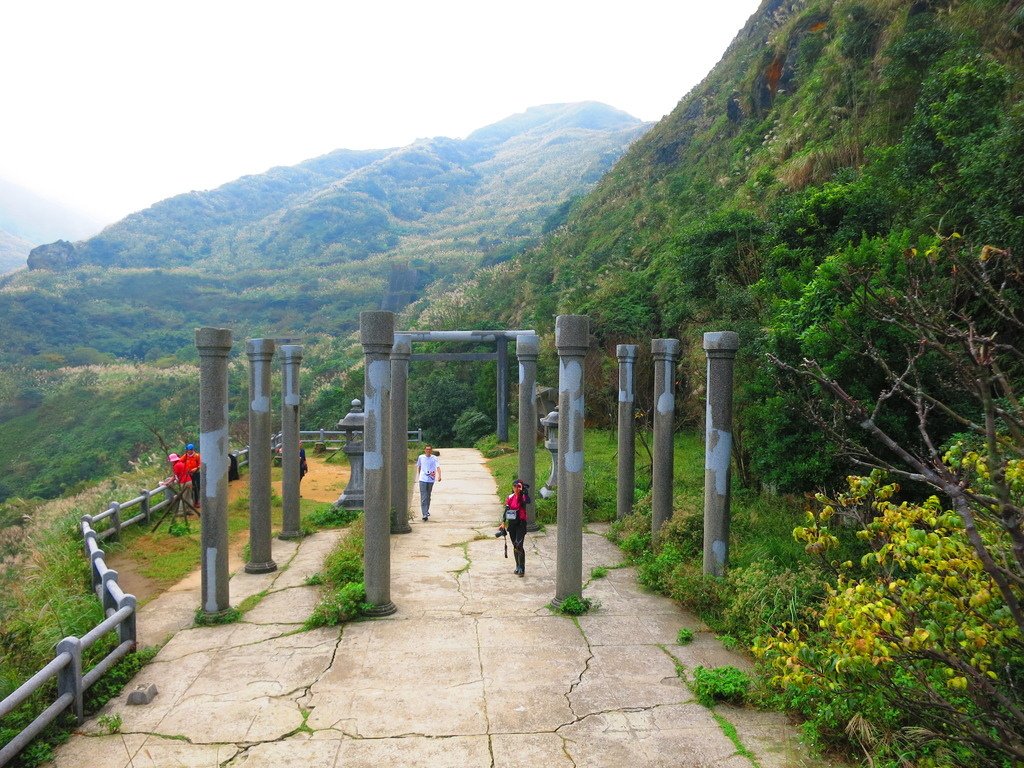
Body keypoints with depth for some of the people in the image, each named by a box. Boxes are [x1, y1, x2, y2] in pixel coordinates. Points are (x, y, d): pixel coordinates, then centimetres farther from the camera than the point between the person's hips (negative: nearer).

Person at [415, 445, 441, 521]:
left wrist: (439, 476, -29)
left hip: (431, 480, 1)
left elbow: (438, 467, -15)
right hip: (423, 480, -1)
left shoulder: (434, 458, -3)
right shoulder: (421, 457, 3)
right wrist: (418, 475, 22)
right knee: (423, 497, -11)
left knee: (428, 496, 16)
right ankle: (425, 514, -15)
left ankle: (427, 510, 36)